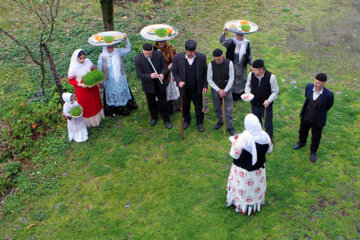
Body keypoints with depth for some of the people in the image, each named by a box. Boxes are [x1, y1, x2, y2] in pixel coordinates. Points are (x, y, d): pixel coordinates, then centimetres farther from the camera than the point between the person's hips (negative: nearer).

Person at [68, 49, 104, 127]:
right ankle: (88, 120, 39)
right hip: (82, 90, -4)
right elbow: (70, 80, -14)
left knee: (95, 102, 25)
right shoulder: (73, 68, -25)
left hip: (92, 87, 4)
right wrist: (81, 85, -26)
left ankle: (96, 116, 52)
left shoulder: (88, 62, -16)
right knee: (85, 105, 16)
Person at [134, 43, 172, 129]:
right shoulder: (138, 59, -18)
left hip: (159, 84, 0)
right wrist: (150, 76, -35)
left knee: (163, 103, 11)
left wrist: (162, 74, -28)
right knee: (151, 103, 20)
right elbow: (139, 74, -17)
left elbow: (165, 67, -6)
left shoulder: (158, 55, -14)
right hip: (148, 85, 0)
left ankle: (166, 120, 30)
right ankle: (153, 118, 46)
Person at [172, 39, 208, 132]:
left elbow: (205, 72, -4)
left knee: (199, 107, 15)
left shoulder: (202, 57, -14)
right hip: (184, 88, 1)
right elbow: (174, 71, -2)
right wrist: (179, 81, -18)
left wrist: (205, 86, -7)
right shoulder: (178, 58, -15)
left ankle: (200, 123, 37)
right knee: (185, 106, 21)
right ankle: (187, 120, 47)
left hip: (197, 89, 0)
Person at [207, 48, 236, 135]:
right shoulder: (211, 64, -13)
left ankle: (229, 126, 15)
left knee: (228, 109, 0)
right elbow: (209, 79, -8)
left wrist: (225, 91, -12)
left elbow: (231, 78, -9)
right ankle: (220, 121, 41)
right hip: (215, 90, 1)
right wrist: (219, 90, -13)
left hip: (226, 90, -1)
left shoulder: (229, 63, -15)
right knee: (217, 108, 15)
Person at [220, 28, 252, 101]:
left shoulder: (247, 43, -2)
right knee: (232, 79, 6)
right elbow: (222, 41, -24)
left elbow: (249, 55, 5)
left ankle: (241, 94, 32)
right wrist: (224, 32, -36)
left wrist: (251, 65, 5)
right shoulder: (231, 42, -9)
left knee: (241, 79, 15)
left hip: (242, 67, 2)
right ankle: (233, 95, 19)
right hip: (233, 66, -2)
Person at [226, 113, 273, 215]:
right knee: (256, 186, 27)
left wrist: (234, 141, -8)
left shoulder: (243, 138, -31)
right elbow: (269, 149, 2)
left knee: (242, 187, 19)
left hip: (243, 171, -4)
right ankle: (255, 202, 47)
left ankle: (241, 205, 38)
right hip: (258, 169, 4)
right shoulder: (264, 136, -15)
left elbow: (235, 155, -21)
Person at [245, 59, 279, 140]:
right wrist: (247, 93, -15)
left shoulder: (271, 77, -22)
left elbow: (275, 91, -10)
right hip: (254, 105, 3)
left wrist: (269, 100, -24)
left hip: (266, 106, -3)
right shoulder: (251, 75, -13)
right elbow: (248, 85, 5)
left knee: (268, 124, 12)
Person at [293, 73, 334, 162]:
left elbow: (329, 105, -7)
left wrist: (321, 113, 8)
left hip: (317, 121, -3)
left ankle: (313, 151, 49)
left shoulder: (328, 94, -30)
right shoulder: (309, 86, -20)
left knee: (316, 137, 20)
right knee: (303, 131, 30)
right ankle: (302, 142, 62)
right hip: (305, 117, 3)